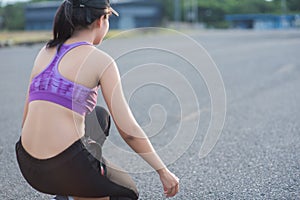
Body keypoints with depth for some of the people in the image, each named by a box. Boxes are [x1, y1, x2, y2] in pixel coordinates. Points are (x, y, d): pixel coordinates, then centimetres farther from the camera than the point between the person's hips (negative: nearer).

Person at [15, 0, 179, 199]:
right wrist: (163, 170, 2)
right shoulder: (101, 61, -6)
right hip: (67, 167, -5)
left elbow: (27, 117, 15)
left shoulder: (45, 52, 11)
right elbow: (128, 130, -8)